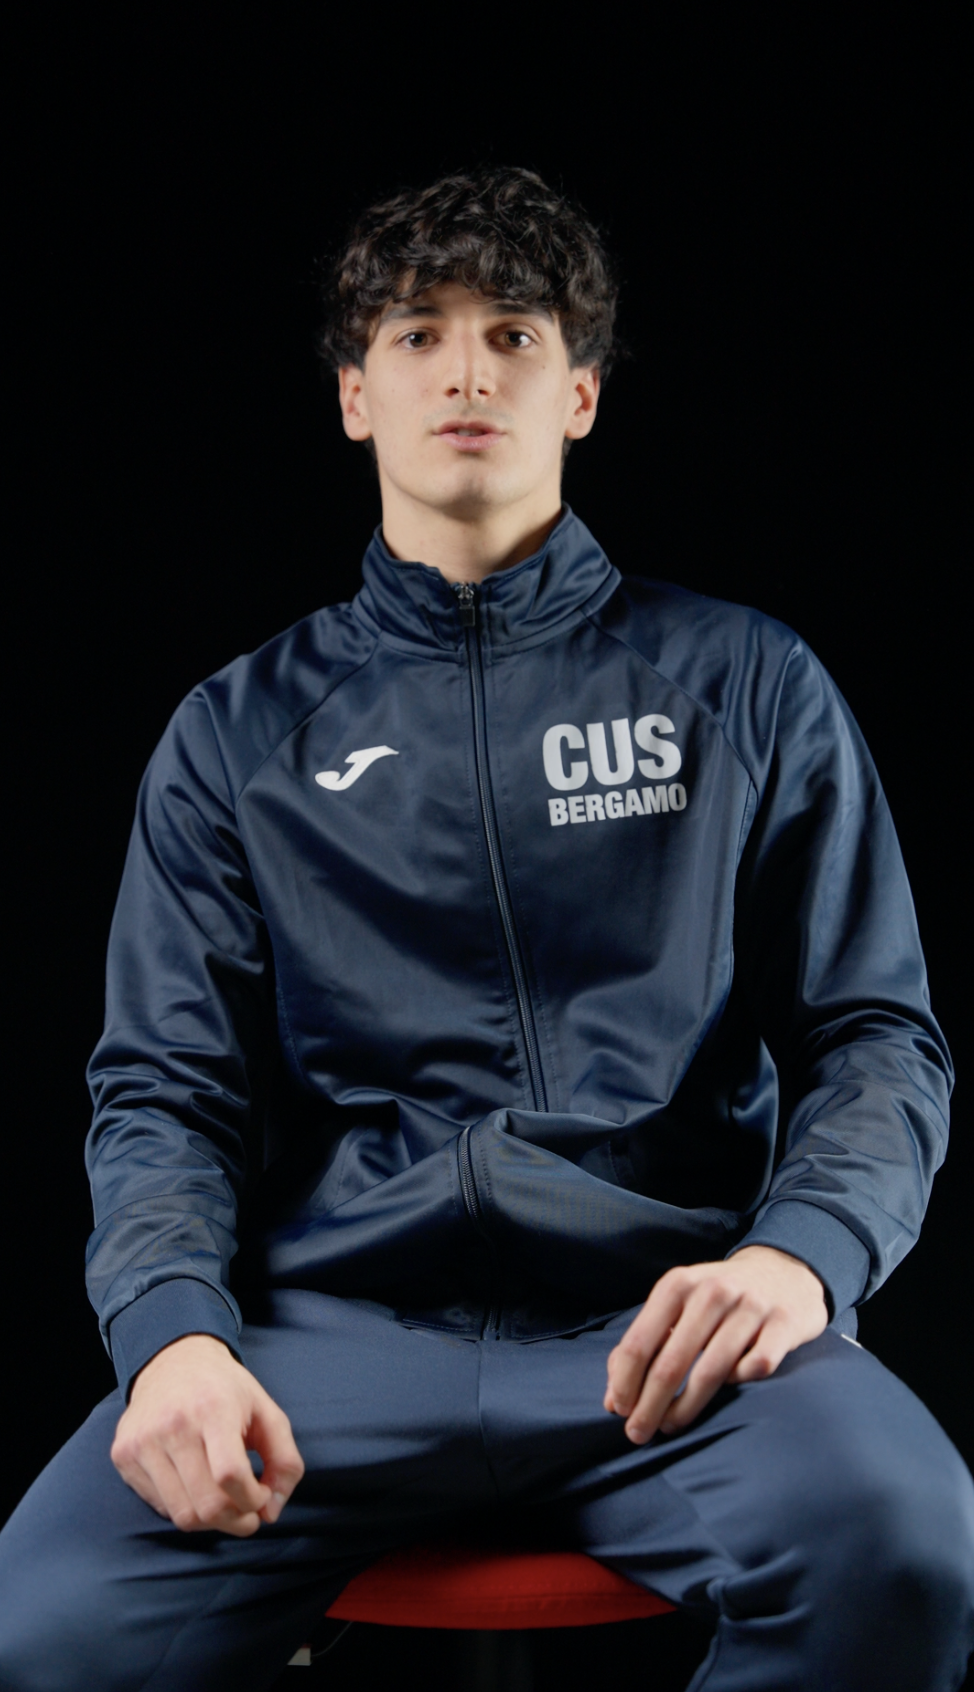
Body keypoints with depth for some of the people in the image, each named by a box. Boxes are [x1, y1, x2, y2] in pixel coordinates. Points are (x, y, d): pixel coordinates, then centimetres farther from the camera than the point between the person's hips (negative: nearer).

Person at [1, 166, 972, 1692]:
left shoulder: (743, 687, 16)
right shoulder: (240, 731, 18)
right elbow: (166, 1088, 12)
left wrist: (799, 1254, -11)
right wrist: (177, 1329, -10)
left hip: (660, 1313, 0)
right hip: (335, 1323, 1)